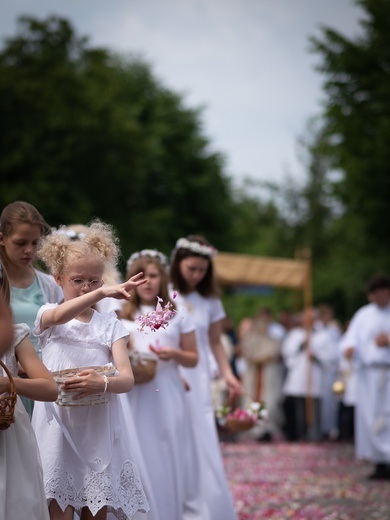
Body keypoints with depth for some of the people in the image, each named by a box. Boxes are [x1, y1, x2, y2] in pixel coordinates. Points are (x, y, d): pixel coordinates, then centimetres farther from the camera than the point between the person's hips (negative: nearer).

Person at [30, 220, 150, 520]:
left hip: (99, 426, 2)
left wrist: (103, 383, -26)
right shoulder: (48, 316, 4)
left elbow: (127, 379, -3)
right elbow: (60, 315, -23)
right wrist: (103, 293, -39)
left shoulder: (110, 324, 7)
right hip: (58, 424, -1)